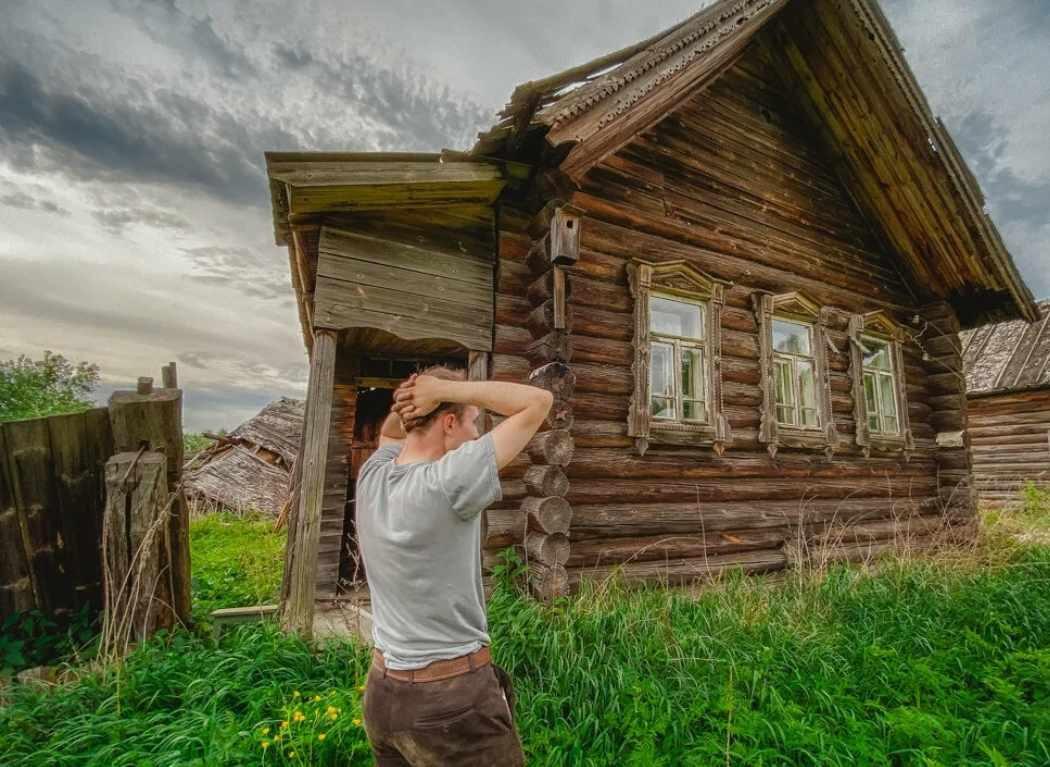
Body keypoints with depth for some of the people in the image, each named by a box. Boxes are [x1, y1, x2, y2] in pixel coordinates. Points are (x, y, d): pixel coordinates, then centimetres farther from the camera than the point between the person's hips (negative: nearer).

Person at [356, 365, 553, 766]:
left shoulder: (371, 478, -4)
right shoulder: (448, 483, -25)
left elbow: (389, 433, 21)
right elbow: (538, 402, -21)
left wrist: (407, 402, 1)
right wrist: (445, 389, -18)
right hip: (451, 700, -7)